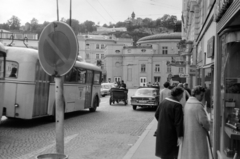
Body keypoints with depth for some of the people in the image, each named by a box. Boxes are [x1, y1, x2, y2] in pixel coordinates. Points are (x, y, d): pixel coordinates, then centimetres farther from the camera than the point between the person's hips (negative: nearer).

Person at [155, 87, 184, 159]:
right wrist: (180, 136, -18)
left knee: (164, 152, 19)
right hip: (170, 133, -7)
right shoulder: (177, 105, -19)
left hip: (161, 131, 7)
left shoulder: (164, 101, 2)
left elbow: (156, 115, 11)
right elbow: (179, 122, -22)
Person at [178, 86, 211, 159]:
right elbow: (203, 120, -19)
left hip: (187, 133, 8)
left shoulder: (187, 103, 9)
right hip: (196, 134, -8)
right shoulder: (198, 105, -17)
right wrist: (208, 127, 1)